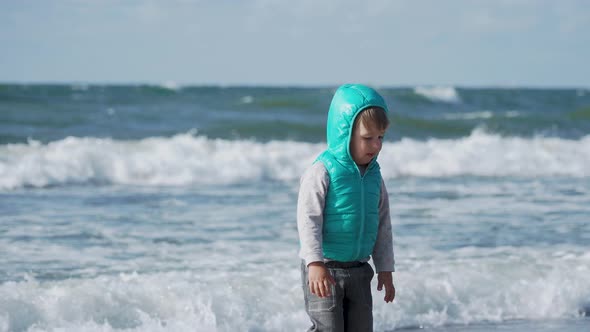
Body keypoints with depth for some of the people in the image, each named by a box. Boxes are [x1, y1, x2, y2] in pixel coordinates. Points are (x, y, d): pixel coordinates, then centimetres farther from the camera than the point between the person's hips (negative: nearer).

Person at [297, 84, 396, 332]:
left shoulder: (374, 176, 6)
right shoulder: (322, 172, -14)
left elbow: (383, 226, 14)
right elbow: (308, 220, -19)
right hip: (324, 269, -7)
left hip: (358, 270, 7)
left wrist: (385, 269, 14)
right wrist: (315, 264, -27)